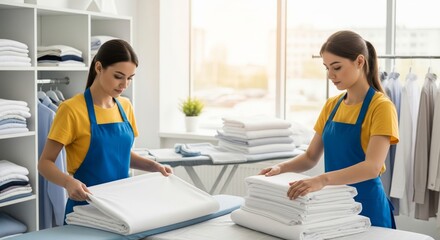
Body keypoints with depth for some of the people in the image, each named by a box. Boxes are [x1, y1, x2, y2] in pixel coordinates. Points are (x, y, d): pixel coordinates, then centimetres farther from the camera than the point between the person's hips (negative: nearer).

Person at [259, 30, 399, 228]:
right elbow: (310, 157, 9)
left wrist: (323, 179, -39)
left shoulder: (381, 107, -13)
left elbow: (372, 167, -26)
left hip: (366, 206, -6)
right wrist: (282, 168, -10)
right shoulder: (331, 105, 7)